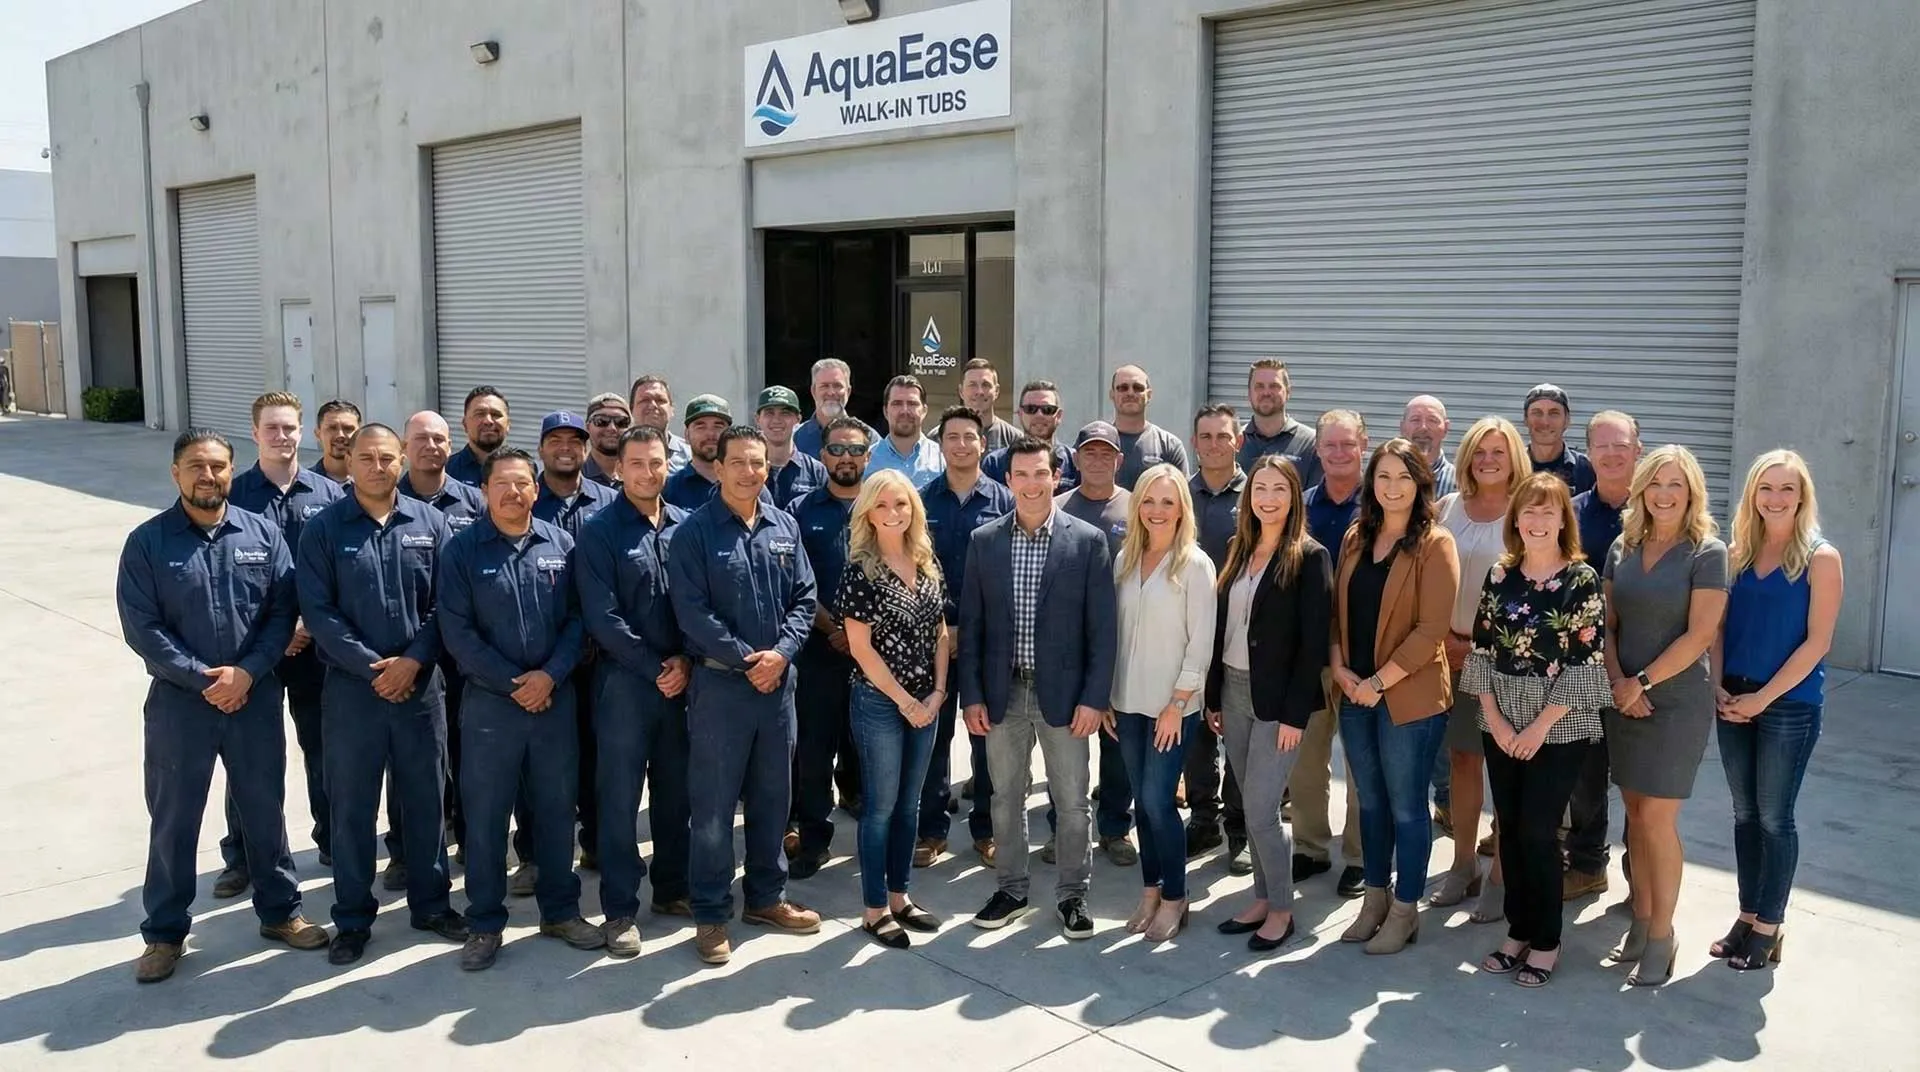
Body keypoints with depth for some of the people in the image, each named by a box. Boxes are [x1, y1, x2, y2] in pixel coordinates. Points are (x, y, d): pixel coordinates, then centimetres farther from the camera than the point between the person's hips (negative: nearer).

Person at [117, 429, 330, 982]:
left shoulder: (263, 533, 1)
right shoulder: (147, 542, -5)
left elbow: (283, 611, -1)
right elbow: (141, 627, -8)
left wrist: (246, 672, -14)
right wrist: (203, 678, -14)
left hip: (256, 697, 2)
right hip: (178, 701, -1)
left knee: (265, 809, 13)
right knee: (173, 820, 9)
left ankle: (280, 911, 29)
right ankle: (165, 932, 24)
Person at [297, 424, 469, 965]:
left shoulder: (430, 523, 3)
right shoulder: (323, 529, -2)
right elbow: (318, 611, -8)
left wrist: (413, 661, -12)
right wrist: (372, 667, -14)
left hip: (421, 685, 2)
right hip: (351, 688, -1)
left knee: (426, 799, 11)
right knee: (352, 807, 7)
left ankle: (431, 904, 27)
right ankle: (352, 919, 20)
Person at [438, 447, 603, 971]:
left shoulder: (561, 544, 4)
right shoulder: (462, 549, -3)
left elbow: (577, 617, 2)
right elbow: (457, 631, -8)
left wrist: (550, 676, -12)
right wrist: (512, 684, -12)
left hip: (555, 697, 2)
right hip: (489, 701, -2)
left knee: (556, 808, 12)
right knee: (485, 816, 5)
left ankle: (561, 911, 26)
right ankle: (485, 924, 17)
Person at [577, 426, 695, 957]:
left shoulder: (687, 526, 7)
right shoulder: (598, 532, -5)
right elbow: (602, 617, -11)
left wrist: (686, 661, -7)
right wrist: (655, 668, -13)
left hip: (680, 679, 4)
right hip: (624, 680, -4)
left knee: (675, 791, 13)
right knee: (619, 798, 2)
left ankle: (672, 889, 28)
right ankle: (620, 910, 11)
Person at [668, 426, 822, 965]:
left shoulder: (784, 527, 7)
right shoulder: (695, 531, -7)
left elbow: (804, 598, 6)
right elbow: (692, 611, -13)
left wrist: (781, 652, -10)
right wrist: (745, 659, -15)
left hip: (777, 681, 5)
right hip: (719, 683, -5)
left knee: (773, 796, 15)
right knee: (714, 804, 2)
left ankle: (767, 897, 30)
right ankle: (711, 915, 13)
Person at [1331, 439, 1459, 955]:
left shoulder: (1434, 544, -9)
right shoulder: (1355, 538, 9)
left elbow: (1431, 629, -14)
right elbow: (1337, 610, 12)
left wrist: (1379, 681, -15)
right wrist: (1340, 668, -3)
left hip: (1409, 696, -5)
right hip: (1355, 695, 5)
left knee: (1405, 806, 5)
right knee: (1370, 802, 15)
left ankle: (1404, 911, 19)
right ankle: (1375, 899, 29)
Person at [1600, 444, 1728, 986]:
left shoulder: (1707, 552, -8)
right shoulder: (1623, 547, 7)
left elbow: (1700, 634, -13)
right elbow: (1608, 624, 9)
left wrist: (1643, 682, -13)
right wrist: (1618, 682, -5)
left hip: (1678, 699, -5)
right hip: (1624, 698, 5)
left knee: (1657, 818, -4)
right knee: (1635, 813, 10)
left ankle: (1661, 936, 9)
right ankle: (1641, 921, 21)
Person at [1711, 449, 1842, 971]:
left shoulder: (1820, 559, -8)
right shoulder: (1737, 553, 5)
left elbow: (1816, 642, -12)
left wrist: (1763, 698, -14)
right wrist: (1719, 687, -4)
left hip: (1789, 705, -4)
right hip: (1734, 702, 5)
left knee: (1774, 818, 4)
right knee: (1745, 813, 13)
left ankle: (1768, 927, 18)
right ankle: (1747, 916, 25)